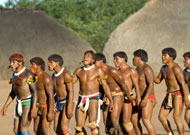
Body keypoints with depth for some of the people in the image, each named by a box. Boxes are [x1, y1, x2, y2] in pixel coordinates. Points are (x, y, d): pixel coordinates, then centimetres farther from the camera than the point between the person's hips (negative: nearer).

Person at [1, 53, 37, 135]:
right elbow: (13, 92, 15)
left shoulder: (28, 74, -18)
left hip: (29, 103, -9)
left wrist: (34, 108, -28)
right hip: (20, 104, 9)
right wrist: (5, 107, 12)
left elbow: (35, 91, -21)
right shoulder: (15, 74, 8)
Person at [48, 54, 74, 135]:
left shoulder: (66, 74, -17)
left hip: (67, 103, -8)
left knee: (64, 128, -15)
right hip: (59, 103, 8)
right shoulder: (54, 76, 10)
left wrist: (69, 108, -25)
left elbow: (71, 91, -20)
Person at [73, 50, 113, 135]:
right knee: (79, 126, 1)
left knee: (92, 124, -18)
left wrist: (111, 101, -1)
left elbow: (105, 86, 1)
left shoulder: (98, 71, -2)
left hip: (93, 99, -4)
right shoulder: (78, 71, 8)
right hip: (81, 100, 4)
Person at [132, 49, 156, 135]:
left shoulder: (147, 69, -17)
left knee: (146, 121, -17)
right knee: (134, 119, 10)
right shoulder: (138, 69, 14)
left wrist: (145, 99, -36)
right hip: (141, 99, 10)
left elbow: (151, 84, -27)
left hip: (148, 99, -10)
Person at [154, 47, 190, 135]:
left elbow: (183, 83, -21)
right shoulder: (164, 68, 8)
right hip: (170, 96, 9)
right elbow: (158, 81, 15)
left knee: (177, 118, -14)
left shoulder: (176, 68, -19)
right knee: (161, 116, 1)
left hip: (178, 95, -9)